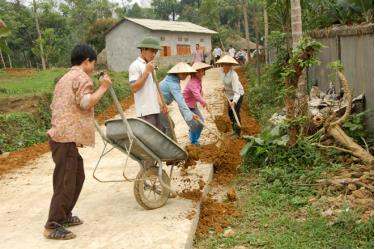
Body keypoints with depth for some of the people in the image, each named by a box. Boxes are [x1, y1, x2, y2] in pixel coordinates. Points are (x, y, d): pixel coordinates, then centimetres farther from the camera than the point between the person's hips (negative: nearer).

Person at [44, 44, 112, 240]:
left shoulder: (65, 78, 24)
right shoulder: (81, 77, -6)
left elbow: (55, 105, 24)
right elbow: (86, 103, -18)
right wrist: (103, 87, -9)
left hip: (60, 134, 10)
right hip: (67, 136, -10)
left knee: (77, 176, 18)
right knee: (66, 181, -7)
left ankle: (64, 216, 26)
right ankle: (53, 226, -2)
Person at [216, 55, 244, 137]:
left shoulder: (233, 75, -33)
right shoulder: (222, 71, -12)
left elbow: (236, 91, -39)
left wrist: (234, 101, -51)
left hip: (238, 94, -8)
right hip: (230, 94, 8)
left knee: (235, 113, -12)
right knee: (230, 112, 16)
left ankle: (237, 133, 2)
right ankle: (234, 130, 34)